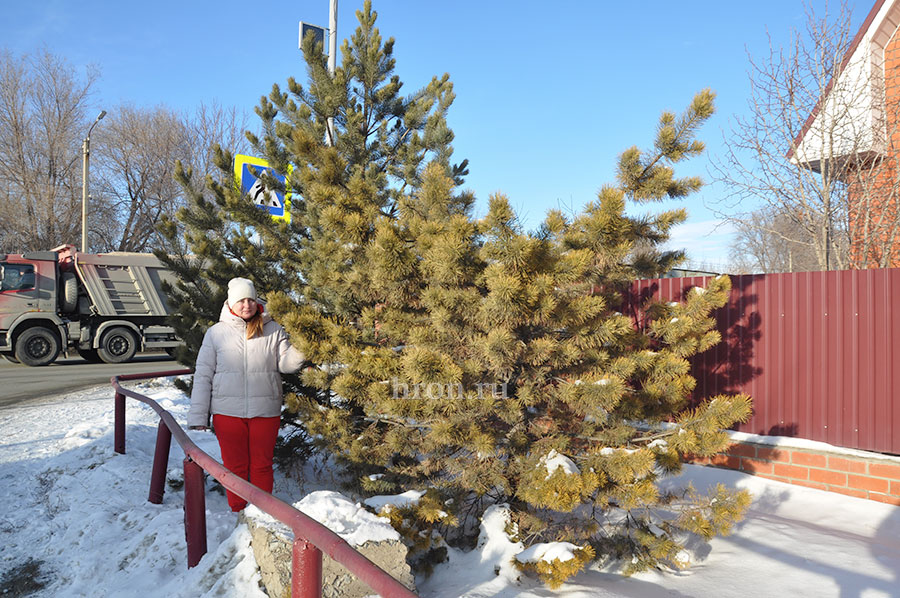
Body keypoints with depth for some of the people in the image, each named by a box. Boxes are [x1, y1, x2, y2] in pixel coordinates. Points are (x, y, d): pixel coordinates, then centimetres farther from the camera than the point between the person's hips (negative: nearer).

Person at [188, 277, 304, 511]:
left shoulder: (272, 330, 4)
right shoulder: (216, 332, 3)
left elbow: (285, 364, -5)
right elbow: (203, 375, 3)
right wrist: (198, 417, -1)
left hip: (265, 411, 0)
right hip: (228, 411, 0)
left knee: (262, 465, 9)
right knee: (235, 466, 8)